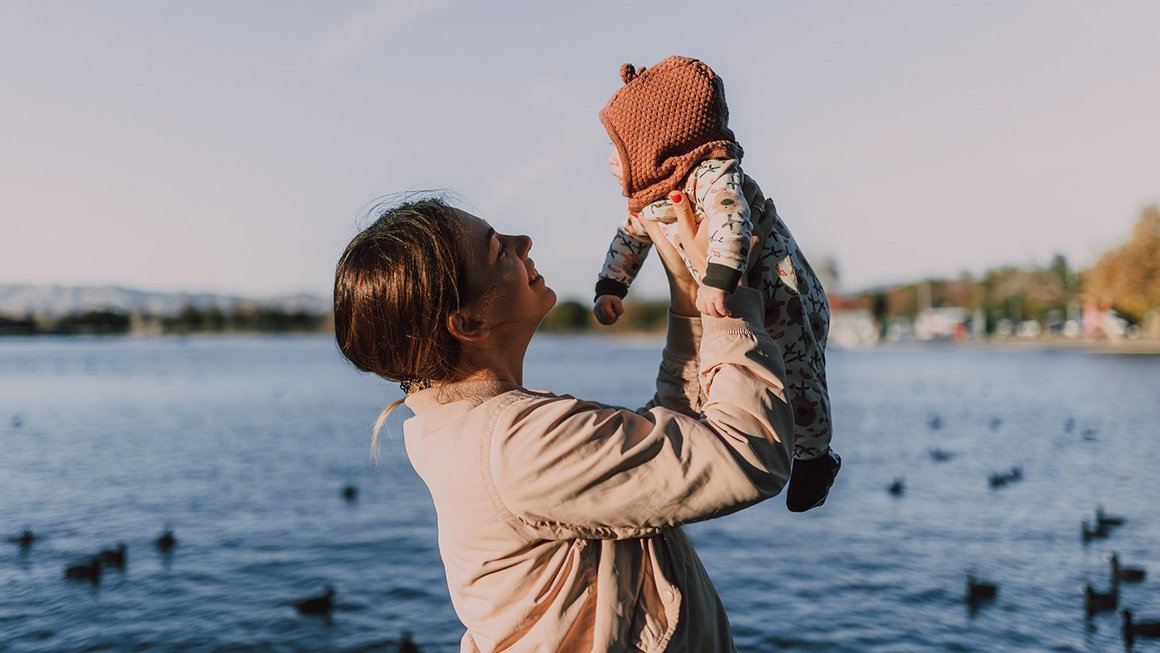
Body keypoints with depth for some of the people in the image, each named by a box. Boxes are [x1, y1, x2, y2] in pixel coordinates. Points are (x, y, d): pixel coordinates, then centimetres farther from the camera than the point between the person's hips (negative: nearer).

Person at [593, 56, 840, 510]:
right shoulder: (647, 203, 1)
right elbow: (628, 239, 17)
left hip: (782, 303, -8)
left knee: (795, 382, 3)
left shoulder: (712, 176, -28)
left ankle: (814, 456, 28)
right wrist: (610, 288, 9)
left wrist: (719, 278, -57)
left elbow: (732, 222, -45)